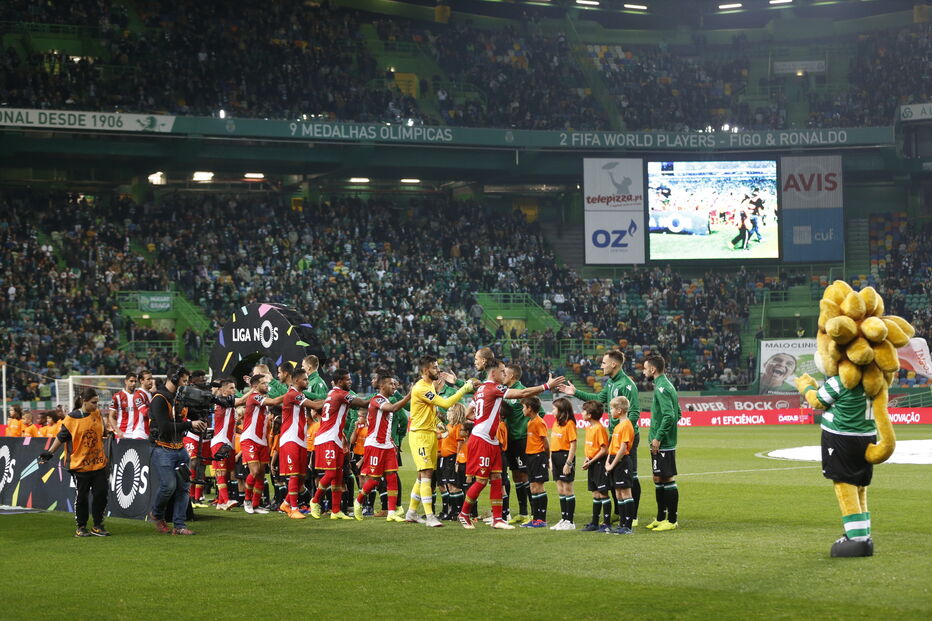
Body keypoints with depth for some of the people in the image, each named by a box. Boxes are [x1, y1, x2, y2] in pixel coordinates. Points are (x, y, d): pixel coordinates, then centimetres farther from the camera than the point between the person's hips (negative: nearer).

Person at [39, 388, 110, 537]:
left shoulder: (97, 413, 5)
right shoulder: (71, 418, -10)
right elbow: (61, 437, -4)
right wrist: (50, 452, -7)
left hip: (98, 462, 5)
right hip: (79, 463, -4)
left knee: (101, 494, 3)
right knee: (81, 497, 3)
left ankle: (98, 527, 14)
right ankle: (81, 527, 14)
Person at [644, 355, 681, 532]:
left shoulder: (661, 388, -16)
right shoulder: (666, 385, 15)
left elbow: (670, 415, -25)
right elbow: (677, 414, 21)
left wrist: (658, 437, -21)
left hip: (663, 444, -10)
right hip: (660, 442, 10)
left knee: (668, 480, -5)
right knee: (658, 480, 15)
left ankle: (672, 520, -1)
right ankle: (660, 518, 23)